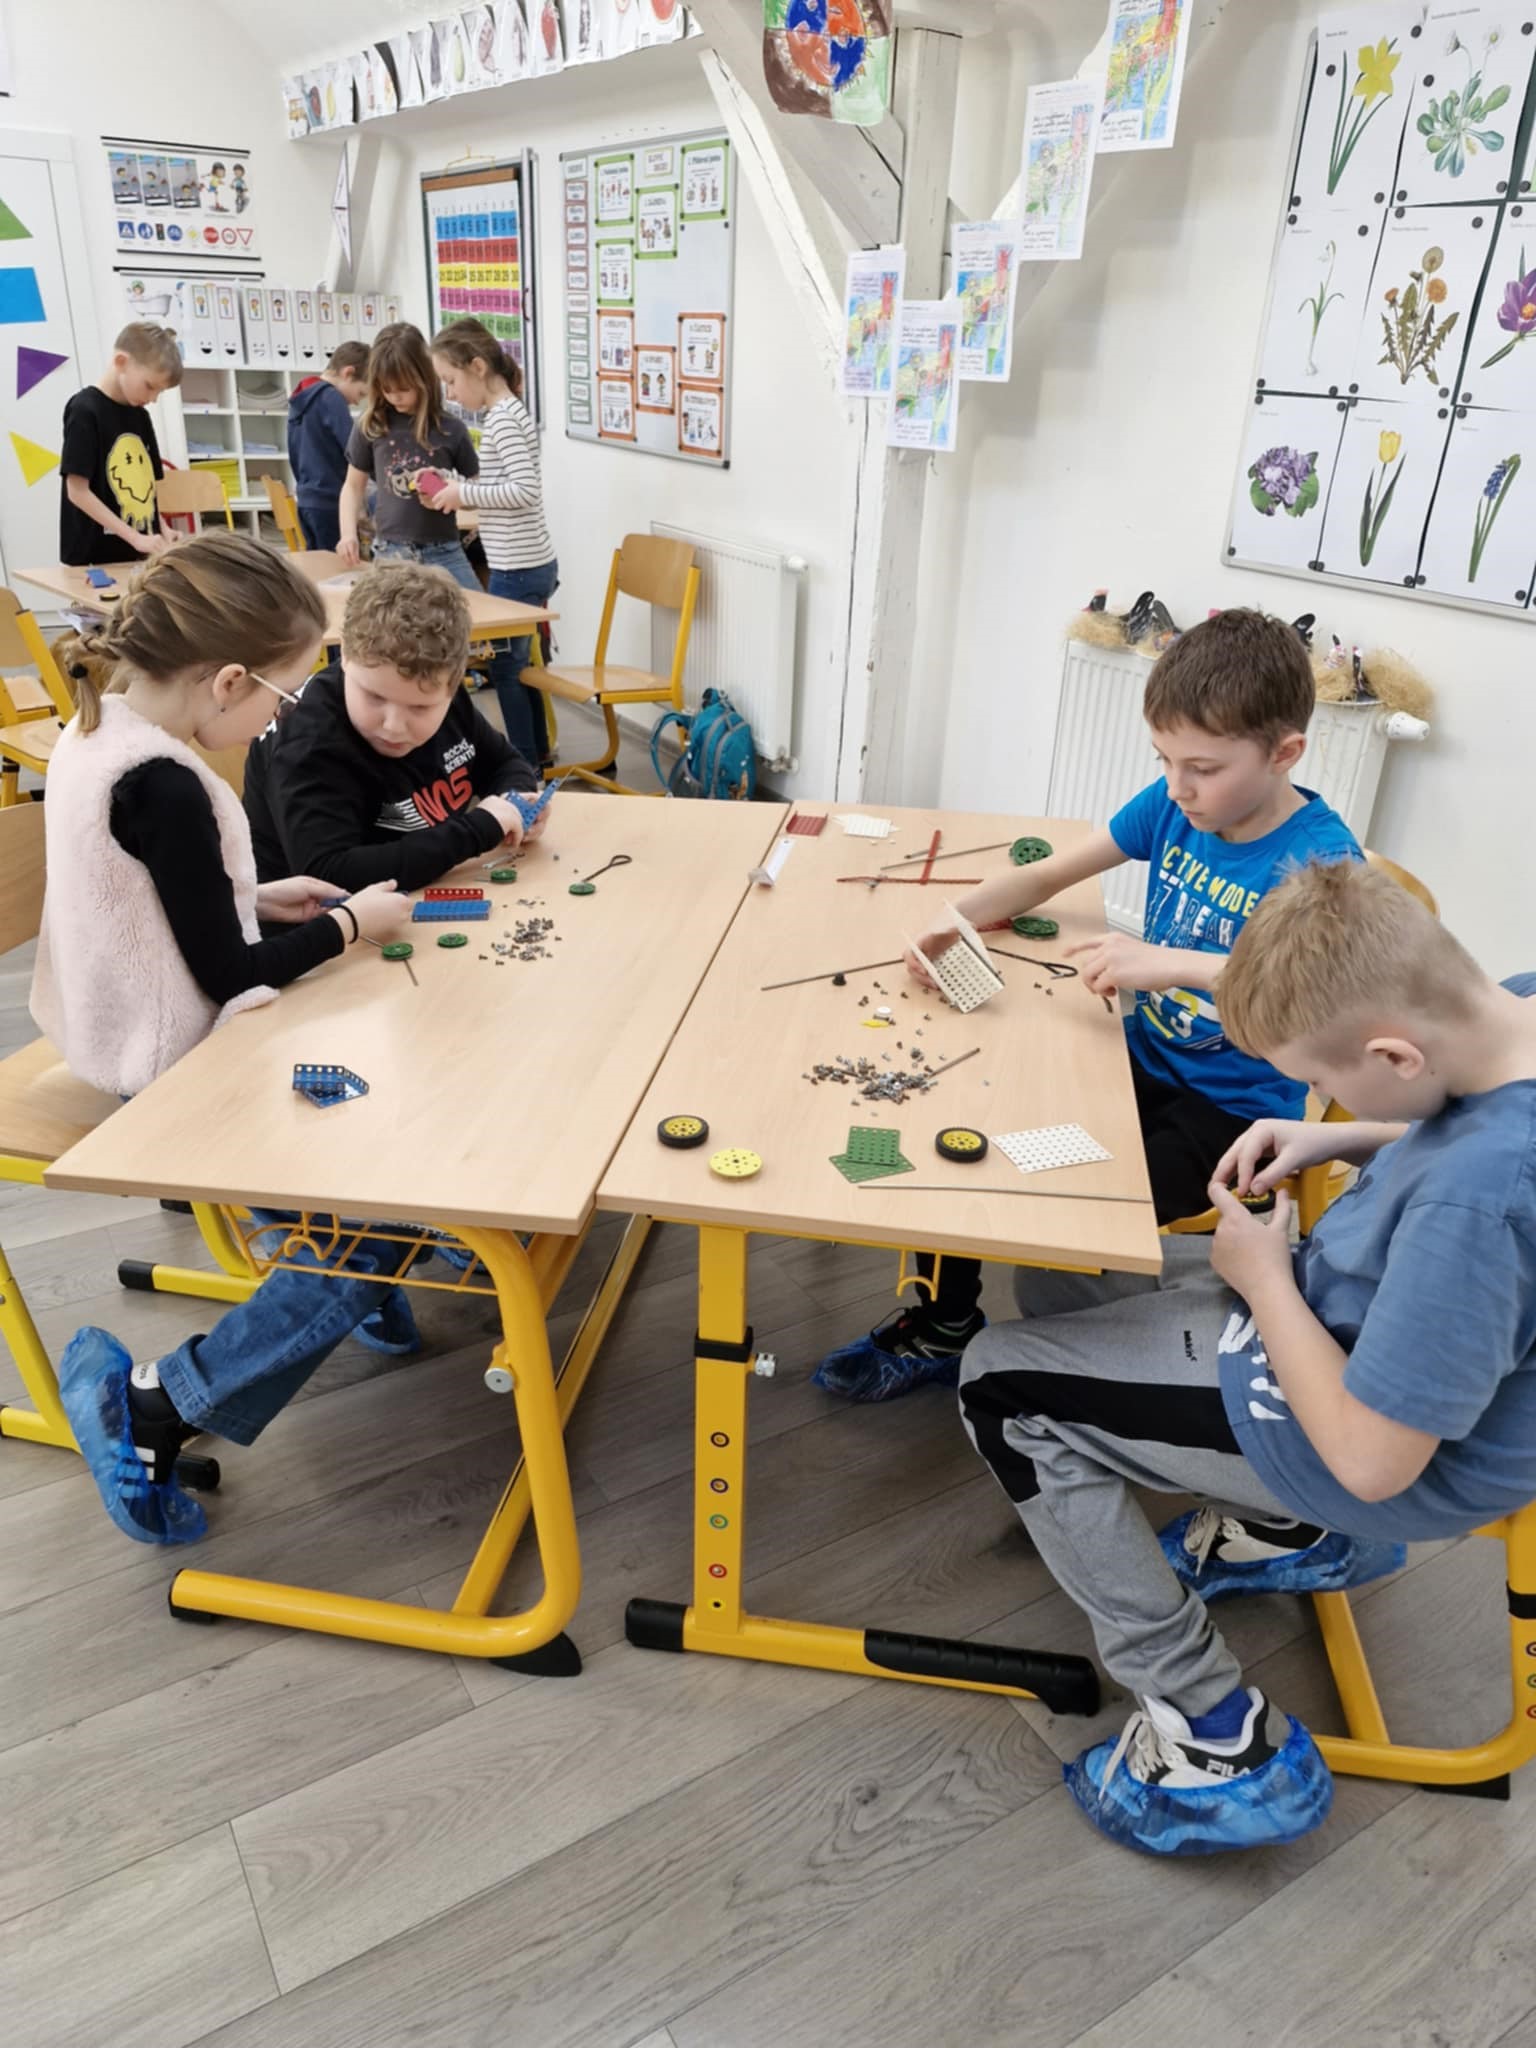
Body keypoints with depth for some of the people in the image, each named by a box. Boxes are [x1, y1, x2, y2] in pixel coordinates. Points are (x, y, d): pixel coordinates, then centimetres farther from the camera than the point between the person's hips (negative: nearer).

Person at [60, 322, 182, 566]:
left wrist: (163, 531, 0)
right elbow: (78, 492, -14)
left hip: (140, 556, 7)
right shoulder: (84, 411, -9)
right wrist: (136, 538, -18)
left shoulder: (140, 416, 13)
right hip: (94, 558, -7)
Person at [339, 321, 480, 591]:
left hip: (443, 552, -1)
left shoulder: (450, 429, 0)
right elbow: (354, 486, 13)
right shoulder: (370, 427, 4)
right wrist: (349, 534, -2)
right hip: (390, 551, 1)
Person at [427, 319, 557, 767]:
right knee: (515, 663, 18)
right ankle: (536, 755, 29)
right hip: (524, 565, 10)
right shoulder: (506, 414, 13)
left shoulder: (503, 419, -15)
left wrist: (464, 493, -17)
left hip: (519, 569, -10)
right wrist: (459, 494, 7)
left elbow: (526, 490, -25)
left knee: (505, 668, 0)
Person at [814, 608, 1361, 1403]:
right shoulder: (1171, 805, -4)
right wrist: (953, 920, -13)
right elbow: (1045, 877, 6)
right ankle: (945, 1322, 17)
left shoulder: (1320, 856, -22)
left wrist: (1172, 963, -44)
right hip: (1143, 1063, 7)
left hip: (1235, 1111, -6)